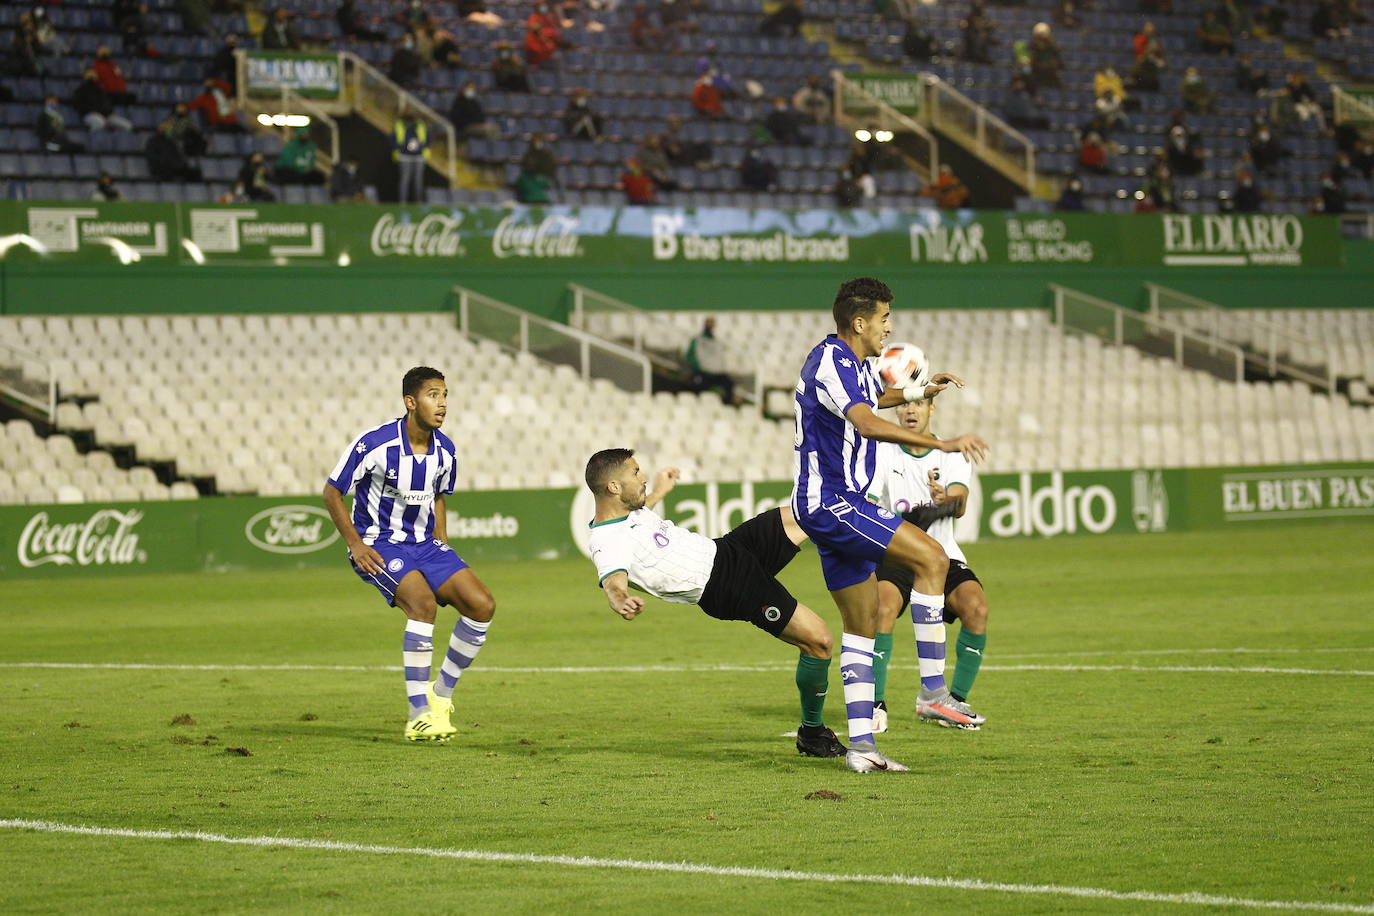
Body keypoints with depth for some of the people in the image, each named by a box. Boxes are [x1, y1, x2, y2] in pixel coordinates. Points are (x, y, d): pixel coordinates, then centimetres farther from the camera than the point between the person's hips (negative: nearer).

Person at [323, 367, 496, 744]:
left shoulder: (445, 451, 1)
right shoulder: (375, 443, -17)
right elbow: (332, 491, -8)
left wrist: (442, 548, 9)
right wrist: (356, 544, -15)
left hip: (425, 543, 6)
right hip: (379, 545, -6)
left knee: (482, 604, -11)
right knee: (423, 602, -31)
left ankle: (440, 694, 7)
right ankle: (418, 716, -26)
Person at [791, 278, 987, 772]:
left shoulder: (854, 363, 16)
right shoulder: (831, 362, -18)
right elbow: (866, 423, -35)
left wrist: (920, 390, 34)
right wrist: (940, 443, -41)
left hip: (832, 505, 11)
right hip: (831, 503, -11)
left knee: (863, 621, 10)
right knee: (931, 557, -18)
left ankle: (861, 744, 9)